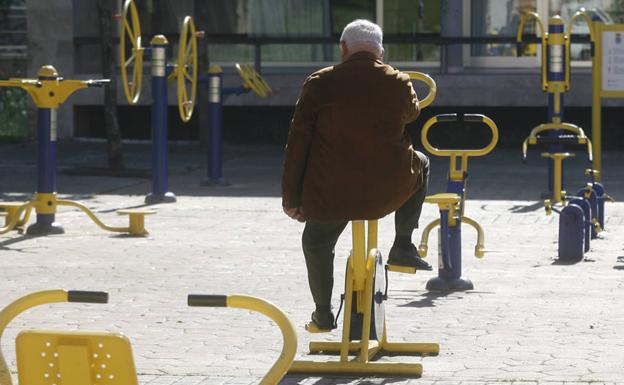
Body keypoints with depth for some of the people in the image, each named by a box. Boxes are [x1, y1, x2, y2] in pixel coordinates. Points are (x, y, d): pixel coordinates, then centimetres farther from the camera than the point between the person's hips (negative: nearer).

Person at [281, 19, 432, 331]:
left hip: (331, 196, 0)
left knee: (316, 242, 29)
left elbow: (297, 143, -3)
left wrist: (291, 197, 6)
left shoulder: (320, 83, -6)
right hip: (389, 192, 0)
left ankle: (323, 313, 35)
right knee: (420, 164, 32)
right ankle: (403, 246, 26)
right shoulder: (399, 83, -2)